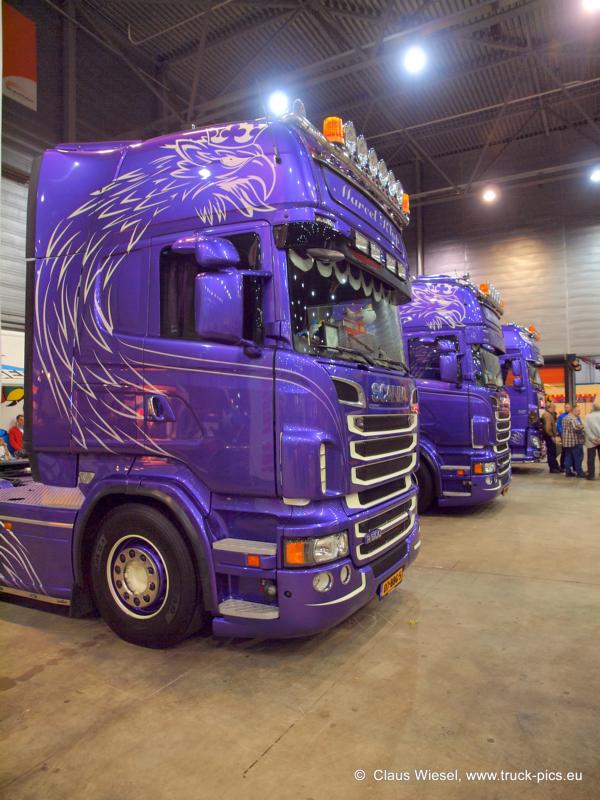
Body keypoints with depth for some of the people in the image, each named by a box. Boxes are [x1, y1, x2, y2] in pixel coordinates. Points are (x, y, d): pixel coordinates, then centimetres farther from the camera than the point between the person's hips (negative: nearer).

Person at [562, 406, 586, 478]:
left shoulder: (566, 417, 16)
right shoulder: (573, 418, -16)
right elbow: (577, 427, -29)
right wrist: (582, 426, -10)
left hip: (567, 441, 9)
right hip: (575, 441, -9)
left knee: (568, 457, 8)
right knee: (578, 457, -2)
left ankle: (568, 472, 10)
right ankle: (579, 472, 2)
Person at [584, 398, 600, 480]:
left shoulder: (588, 416, 0)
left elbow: (586, 428, -8)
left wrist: (592, 439, -10)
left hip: (592, 441, 0)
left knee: (591, 458, 6)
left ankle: (591, 475, 5)